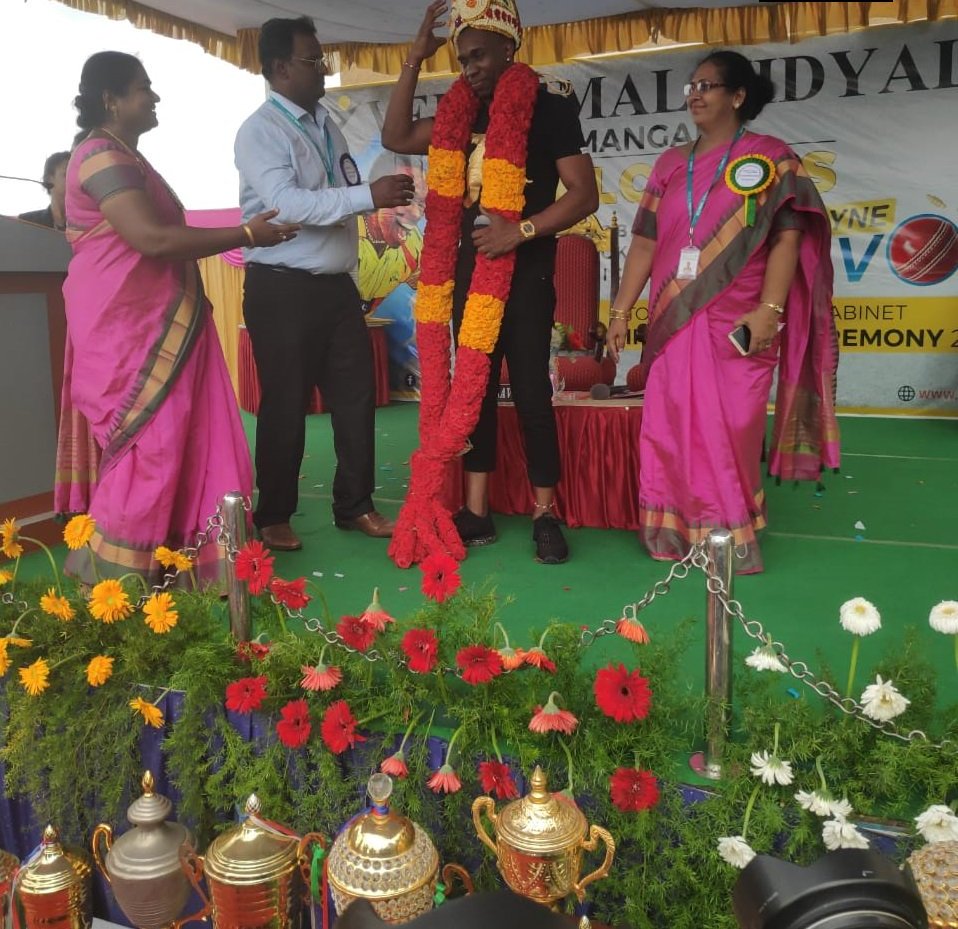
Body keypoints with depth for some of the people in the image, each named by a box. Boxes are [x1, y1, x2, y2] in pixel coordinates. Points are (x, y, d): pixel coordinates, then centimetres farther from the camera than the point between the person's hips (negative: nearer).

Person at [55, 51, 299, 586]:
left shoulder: (122, 156, 19)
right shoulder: (104, 156, -14)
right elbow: (153, 239, -25)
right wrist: (247, 234, -19)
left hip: (147, 320, 10)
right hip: (124, 325, -10)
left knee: (167, 441, 9)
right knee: (145, 446, -7)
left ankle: (169, 556, 17)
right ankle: (114, 577, 4)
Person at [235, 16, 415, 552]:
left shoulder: (326, 123, 14)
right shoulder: (261, 131, -9)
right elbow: (287, 204, -24)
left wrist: (381, 195, 0)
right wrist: (368, 196, -26)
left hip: (337, 284, 7)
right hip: (283, 289, -7)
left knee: (356, 395, 8)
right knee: (286, 405, 2)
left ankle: (355, 506, 22)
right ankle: (273, 517, 18)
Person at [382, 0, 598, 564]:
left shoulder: (548, 107, -5)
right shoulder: (467, 113, 12)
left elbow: (584, 195, -11)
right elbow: (397, 138, 11)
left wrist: (520, 231, -21)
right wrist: (416, 59, 5)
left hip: (526, 270, -6)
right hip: (471, 267, 6)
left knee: (530, 392, -4)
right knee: (475, 390, 6)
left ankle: (545, 517, 7)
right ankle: (477, 514, 13)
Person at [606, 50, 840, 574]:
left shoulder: (770, 157, 3)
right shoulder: (671, 165, 15)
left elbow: (788, 236, -6)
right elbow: (645, 242, 12)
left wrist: (769, 309, -18)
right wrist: (621, 311, 5)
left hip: (736, 322, -4)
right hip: (676, 320, 4)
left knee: (730, 430, -1)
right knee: (671, 427, 3)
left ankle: (732, 540, 14)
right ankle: (678, 535, 15)